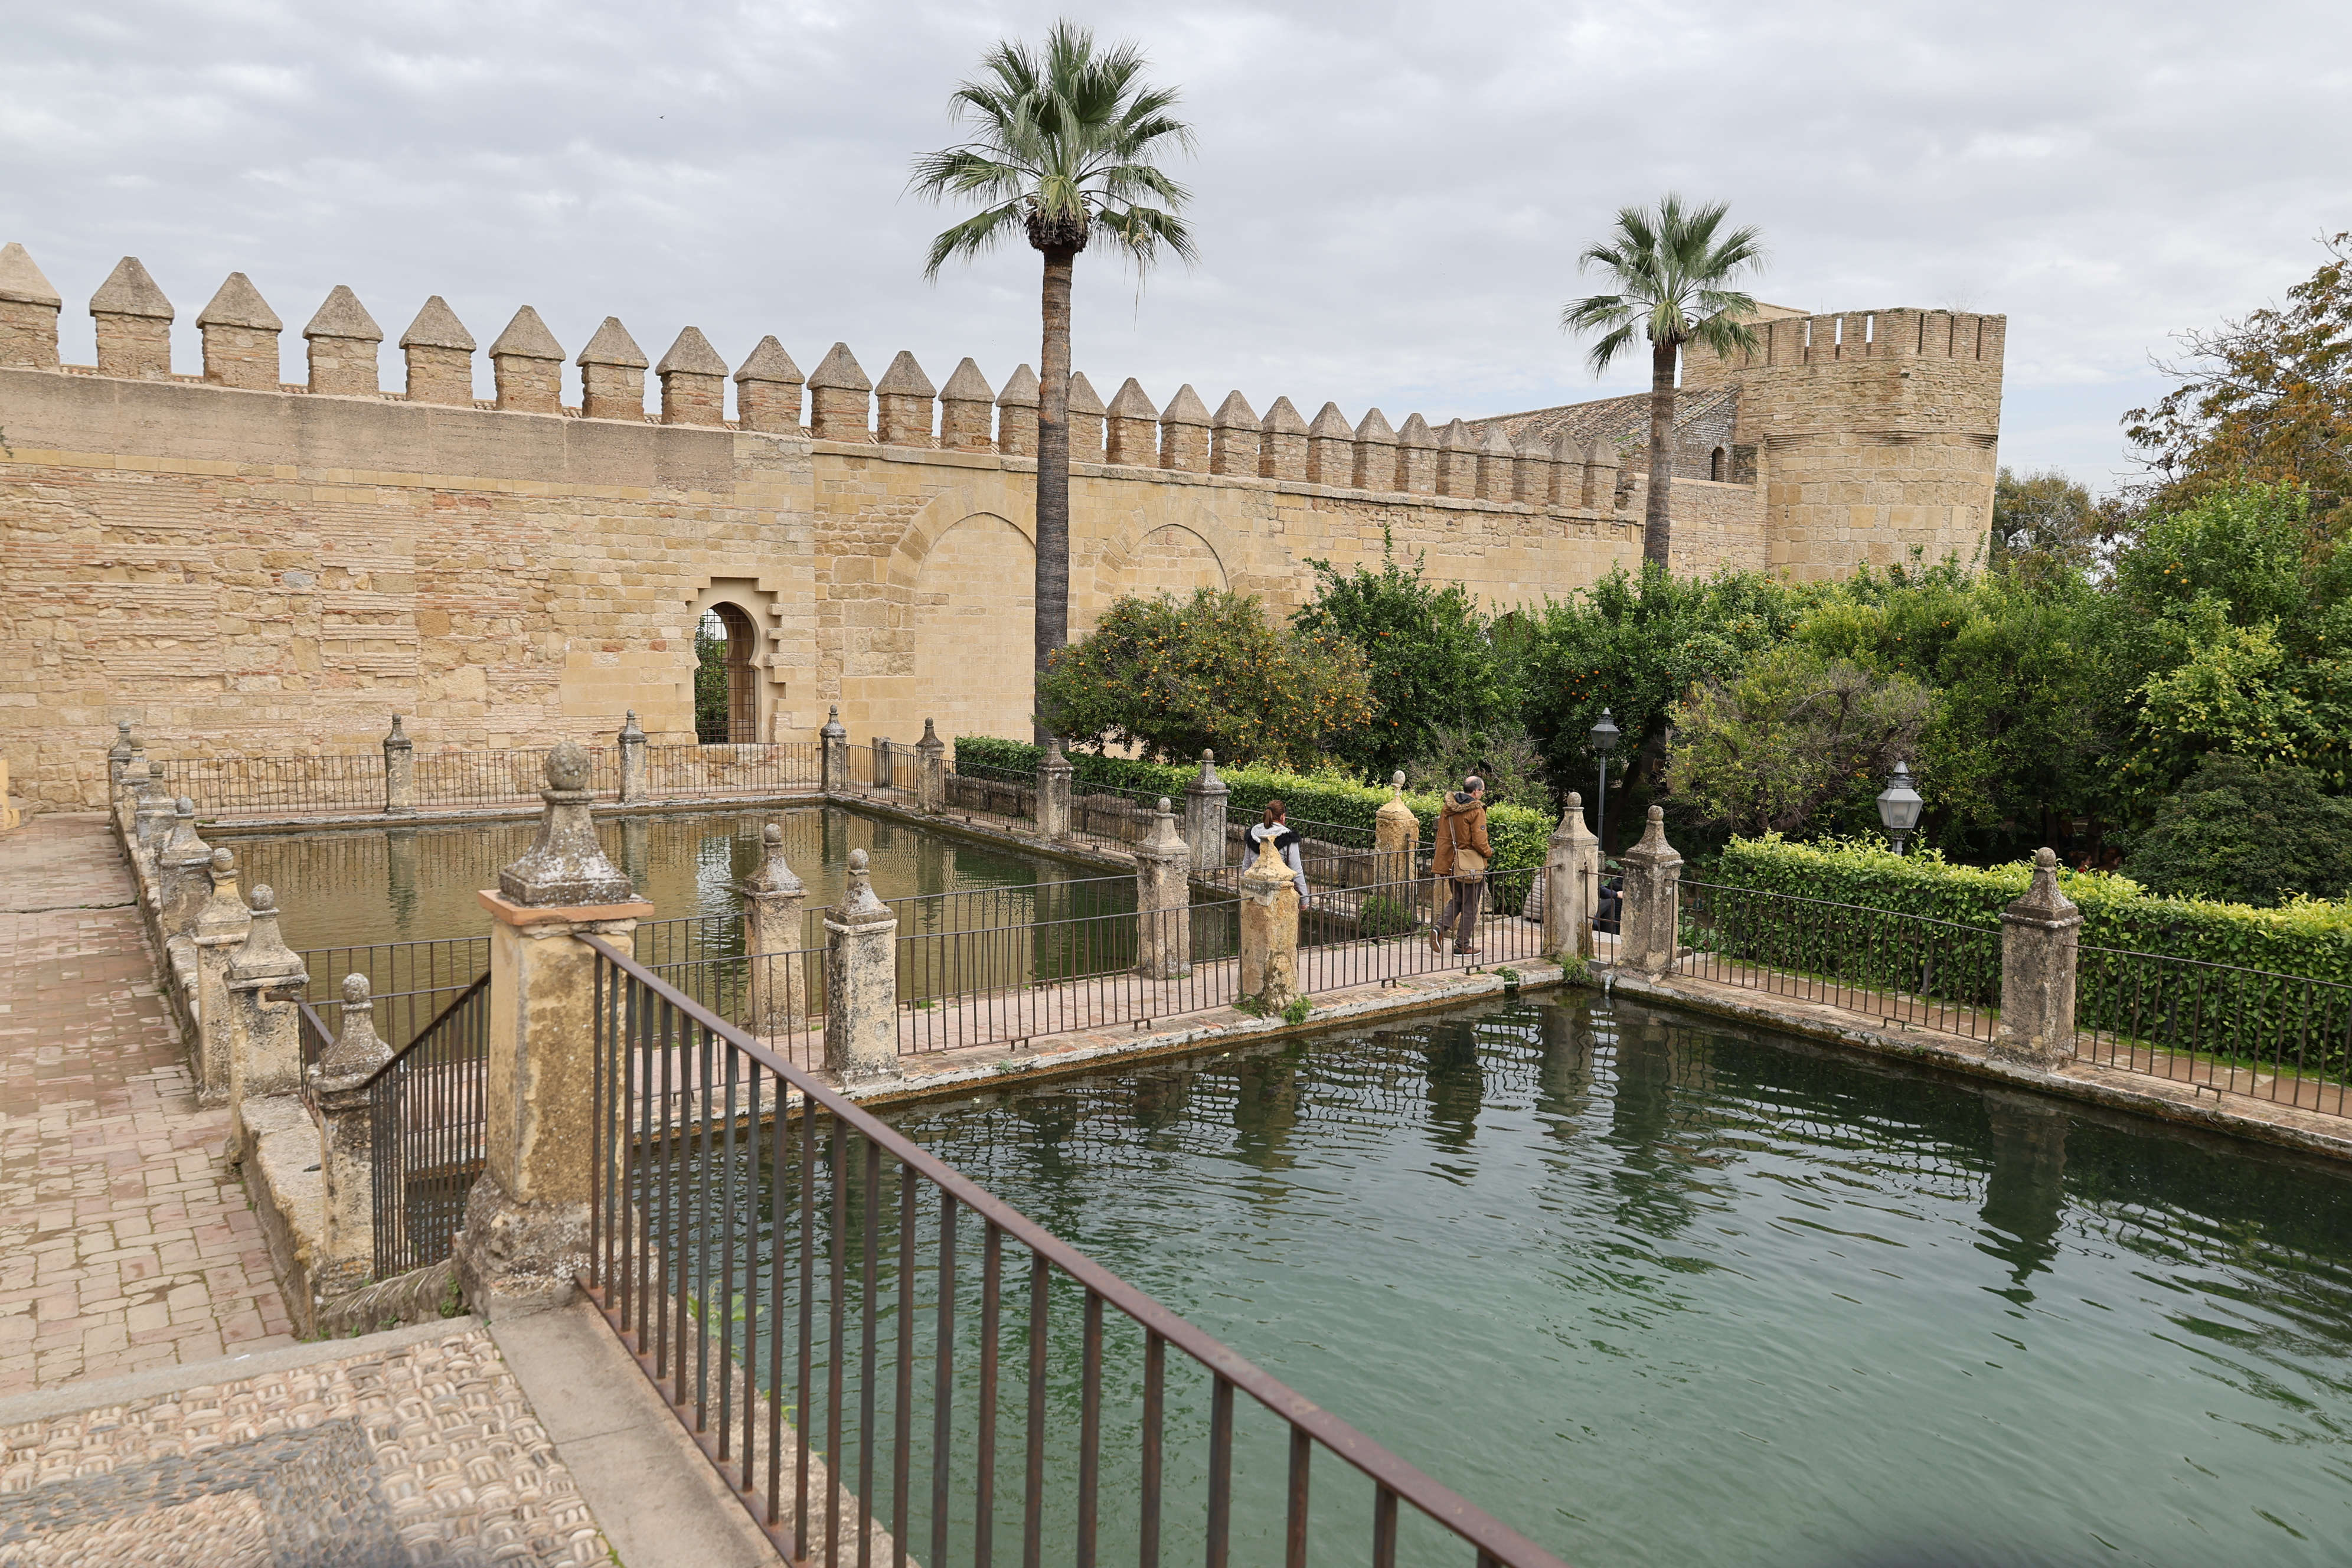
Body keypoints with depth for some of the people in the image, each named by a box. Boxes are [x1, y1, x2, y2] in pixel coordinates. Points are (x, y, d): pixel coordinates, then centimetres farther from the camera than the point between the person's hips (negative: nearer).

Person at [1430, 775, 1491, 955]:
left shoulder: (1448, 807, 5)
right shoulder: (1476, 811, -16)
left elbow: (1442, 837, 10)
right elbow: (1479, 842, -18)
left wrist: (1440, 863, 17)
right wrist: (1489, 852, 3)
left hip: (1452, 863, 6)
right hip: (1471, 865, -6)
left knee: (1456, 901, 20)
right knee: (1470, 906, 6)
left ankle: (1439, 928, -1)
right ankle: (1462, 945, 11)